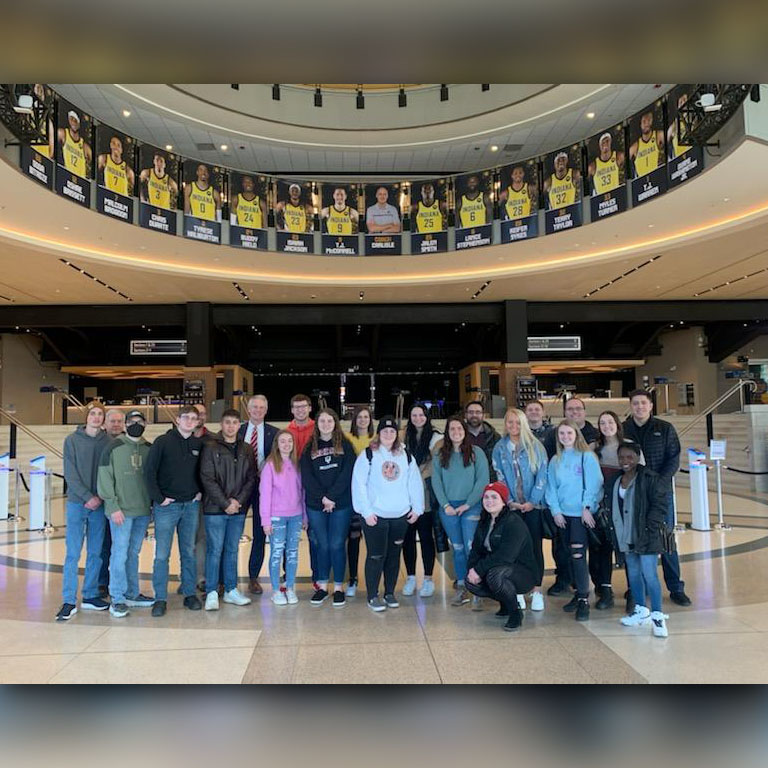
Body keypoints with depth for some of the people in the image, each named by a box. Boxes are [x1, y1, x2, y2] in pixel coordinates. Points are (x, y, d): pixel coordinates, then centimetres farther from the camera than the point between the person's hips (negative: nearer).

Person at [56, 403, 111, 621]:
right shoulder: (72, 440, 0)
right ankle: (69, 601, 5)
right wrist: (88, 497, -12)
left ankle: (90, 596, 19)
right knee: (73, 554, -2)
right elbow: (70, 474, -5)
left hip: (99, 505, 2)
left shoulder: (108, 442, 3)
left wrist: (100, 497, -9)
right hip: (77, 503, -2)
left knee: (95, 553, 8)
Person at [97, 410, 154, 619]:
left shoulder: (149, 449, 10)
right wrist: (113, 507, -12)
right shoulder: (113, 447, -4)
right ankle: (117, 599, 7)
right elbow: (105, 479, -7)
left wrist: (153, 502, 8)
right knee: (120, 553, -3)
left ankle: (132, 594, 23)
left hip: (143, 510, 5)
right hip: (121, 511, -5)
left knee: (133, 553, 13)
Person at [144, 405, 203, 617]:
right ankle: (160, 599, 10)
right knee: (162, 554, 0)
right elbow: (149, 471, -9)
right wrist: (158, 498, -10)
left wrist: (200, 491, 4)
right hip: (167, 506, -3)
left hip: (190, 505, 4)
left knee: (188, 552, 11)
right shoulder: (163, 442, -6)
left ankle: (190, 594, 21)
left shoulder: (198, 444, 6)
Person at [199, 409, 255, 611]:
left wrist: (239, 500, -8)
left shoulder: (247, 450, 9)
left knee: (232, 550, 12)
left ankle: (231, 590, 21)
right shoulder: (210, 447, -4)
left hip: (239, 509, 4)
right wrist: (225, 503, -13)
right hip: (215, 509, -4)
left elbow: (251, 478, 6)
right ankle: (211, 593, 11)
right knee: (214, 550, 1)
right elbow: (207, 478, -10)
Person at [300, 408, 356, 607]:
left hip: (341, 504, -1)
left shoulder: (345, 445, 4)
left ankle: (338, 588, 14)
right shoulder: (309, 448, 7)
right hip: (316, 505, 1)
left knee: (337, 545, 1)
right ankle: (322, 586, 20)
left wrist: (331, 497, -13)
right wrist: (322, 498, -11)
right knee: (322, 546, 6)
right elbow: (306, 477, -1)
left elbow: (347, 474, -6)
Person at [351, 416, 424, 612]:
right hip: (375, 515, -4)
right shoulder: (368, 455, -4)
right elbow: (359, 484, -8)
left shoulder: (406, 456, 9)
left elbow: (415, 482, 10)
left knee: (394, 555, 12)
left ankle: (389, 593, 26)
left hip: (400, 515, 4)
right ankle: (373, 596, 14)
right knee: (376, 556, 0)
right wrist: (366, 511, -11)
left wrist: (417, 508, 6)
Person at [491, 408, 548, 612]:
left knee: (535, 547, 1)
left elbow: (542, 475, -4)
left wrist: (532, 501, -10)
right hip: (511, 506, 2)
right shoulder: (499, 449, 6)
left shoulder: (535, 446, 0)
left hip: (533, 505, -1)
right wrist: (510, 501, -8)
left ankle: (537, 591, 10)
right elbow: (499, 478, 3)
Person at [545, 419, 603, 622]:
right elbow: (552, 487, 10)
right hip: (563, 514, 5)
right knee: (572, 555, 10)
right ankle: (580, 593, 21)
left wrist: (587, 507, -13)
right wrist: (555, 510, 0)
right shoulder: (555, 461, 11)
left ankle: (583, 599, -4)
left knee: (578, 554, -12)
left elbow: (593, 483, -7)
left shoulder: (587, 457, -3)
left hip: (582, 513, -5)